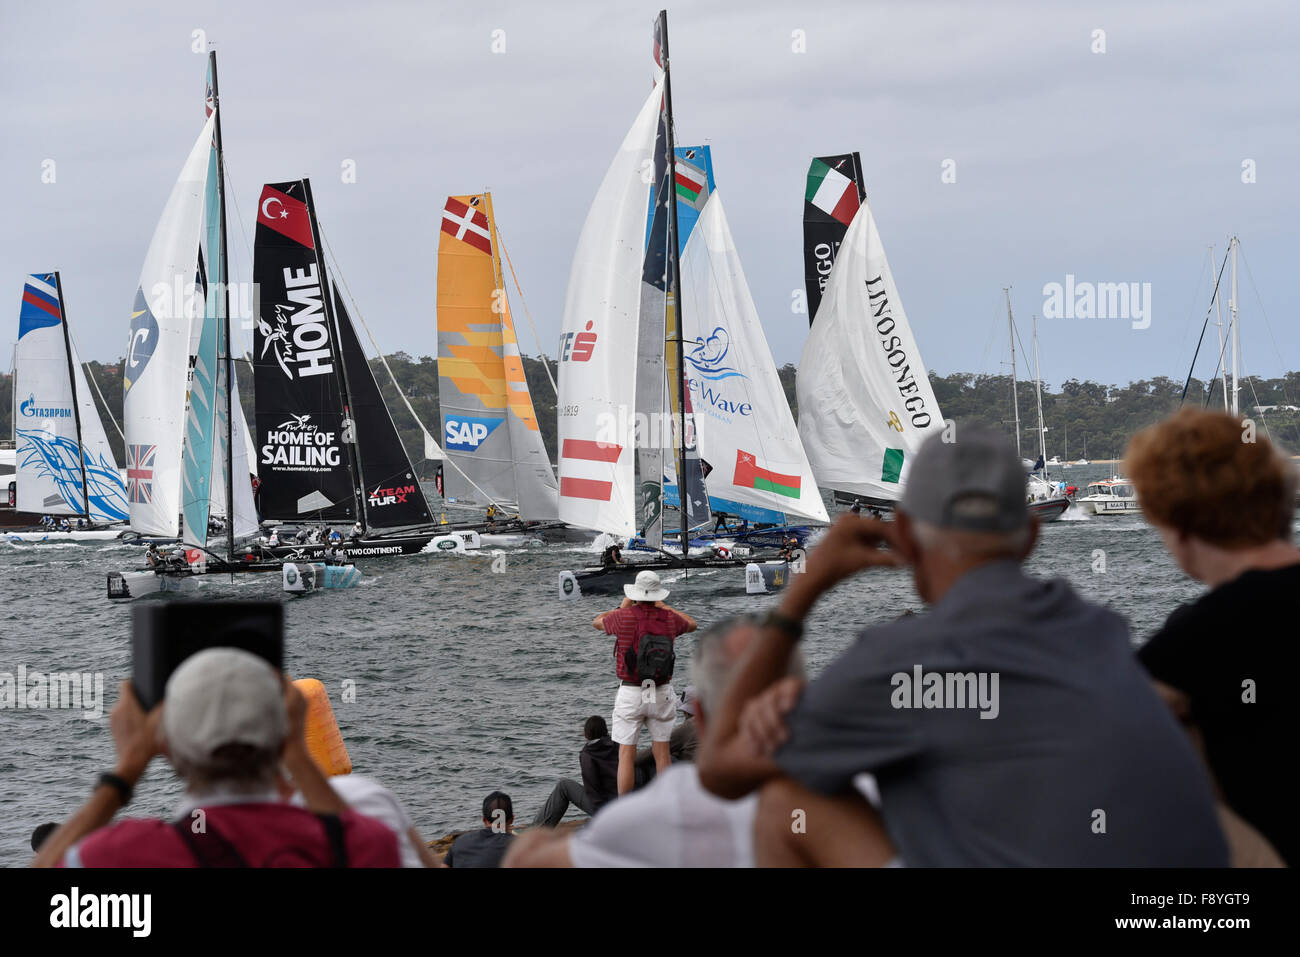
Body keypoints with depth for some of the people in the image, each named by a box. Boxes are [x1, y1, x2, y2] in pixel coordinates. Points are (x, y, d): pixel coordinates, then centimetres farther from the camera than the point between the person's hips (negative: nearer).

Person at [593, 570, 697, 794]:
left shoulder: (624, 616, -8)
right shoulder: (669, 618, 1)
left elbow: (597, 622, 14)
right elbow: (691, 624, 26)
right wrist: (664, 607, 34)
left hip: (631, 693, -3)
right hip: (662, 693, 3)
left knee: (626, 755, -1)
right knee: (662, 753, 7)